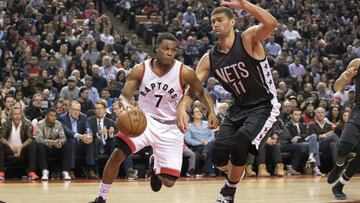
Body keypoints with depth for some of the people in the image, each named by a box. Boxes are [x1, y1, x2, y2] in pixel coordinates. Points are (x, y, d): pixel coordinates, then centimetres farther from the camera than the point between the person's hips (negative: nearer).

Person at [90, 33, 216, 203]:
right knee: (118, 153, -27)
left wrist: (211, 111, -13)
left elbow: (201, 93, 3)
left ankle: (155, 165, 35)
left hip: (170, 127, 0)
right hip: (144, 120, 0)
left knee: (168, 182, -3)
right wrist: (126, 104, -39)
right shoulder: (140, 70, -11)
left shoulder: (185, 73, -14)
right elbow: (124, 96, -15)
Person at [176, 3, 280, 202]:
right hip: (238, 108, 6)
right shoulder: (209, 59, -1)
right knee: (219, 157, -6)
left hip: (264, 106, -6)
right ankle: (235, 173, 32)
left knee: (239, 145, -26)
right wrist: (182, 108, -25)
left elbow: (271, 24, -35)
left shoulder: (248, 39, -15)